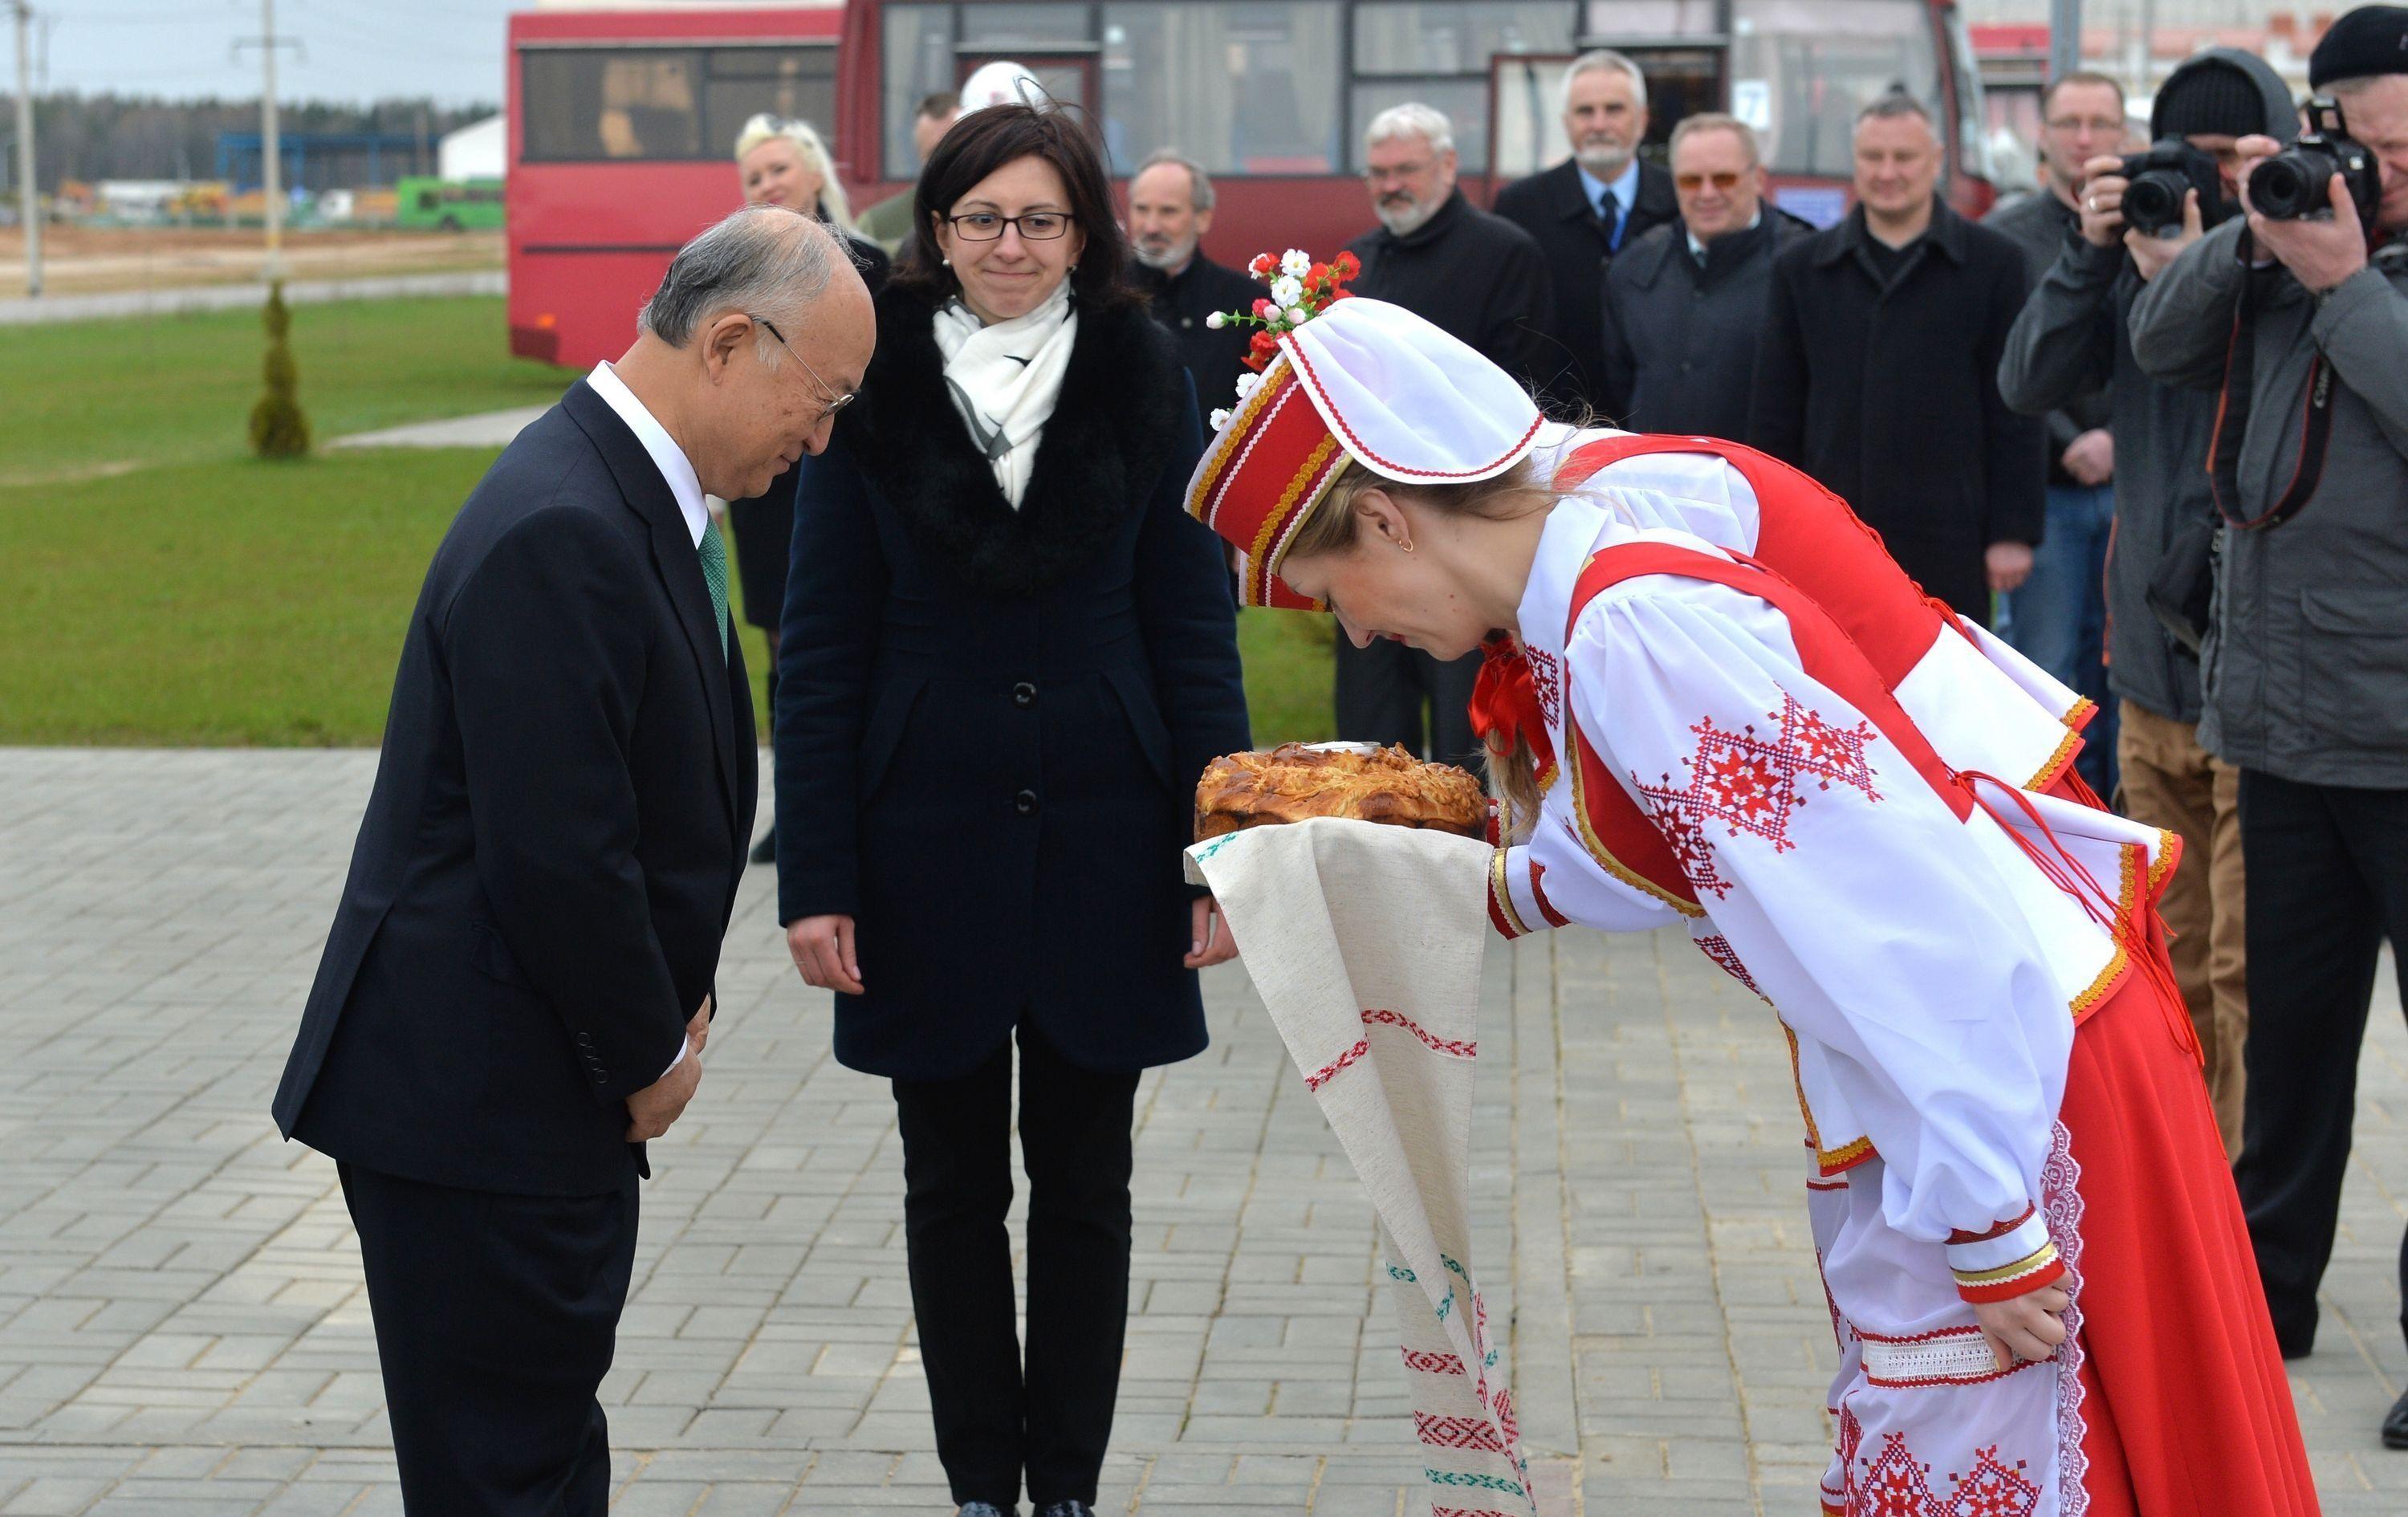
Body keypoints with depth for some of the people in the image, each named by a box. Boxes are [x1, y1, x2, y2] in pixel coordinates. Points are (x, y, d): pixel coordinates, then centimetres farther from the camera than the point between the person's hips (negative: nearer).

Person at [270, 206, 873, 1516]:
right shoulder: (563, 533, -23)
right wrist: (651, 1054, -11)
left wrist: (668, 1006, 8)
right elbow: (554, 856, -25)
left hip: (546, 1085, 10)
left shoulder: (629, 495, 10)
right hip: (473, 1104, -10)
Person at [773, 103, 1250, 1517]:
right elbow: (822, 649, -1)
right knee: (954, 1187, 9)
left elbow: (1196, 629, 1)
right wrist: (817, 878, -6)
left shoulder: (1146, 382, -1)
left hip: (1101, 844, 0)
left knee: (1085, 1185, 9)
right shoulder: (876, 391, -2)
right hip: (928, 847, 0)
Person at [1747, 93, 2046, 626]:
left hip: (1948, 543, -2)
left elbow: (2015, 416, 2)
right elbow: (1773, 416, 10)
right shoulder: (1801, 269, 11)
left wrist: (2013, 532, -3)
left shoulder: (1993, 263, 5)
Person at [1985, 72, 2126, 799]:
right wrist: (2068, 444, -11)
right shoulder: (2004, 238, 3)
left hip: (2133, 488, 1)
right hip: (2045, 491, -1)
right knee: (2049, 668, 0)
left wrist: (2121, 442, -5)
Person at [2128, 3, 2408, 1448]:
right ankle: (2267, 1288, 30)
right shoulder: (2292, 242, 10)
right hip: (2287, 722, 6)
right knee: (2291, 1019, 17)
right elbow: (2162, 341, 8)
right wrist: (2254, 234, -6)